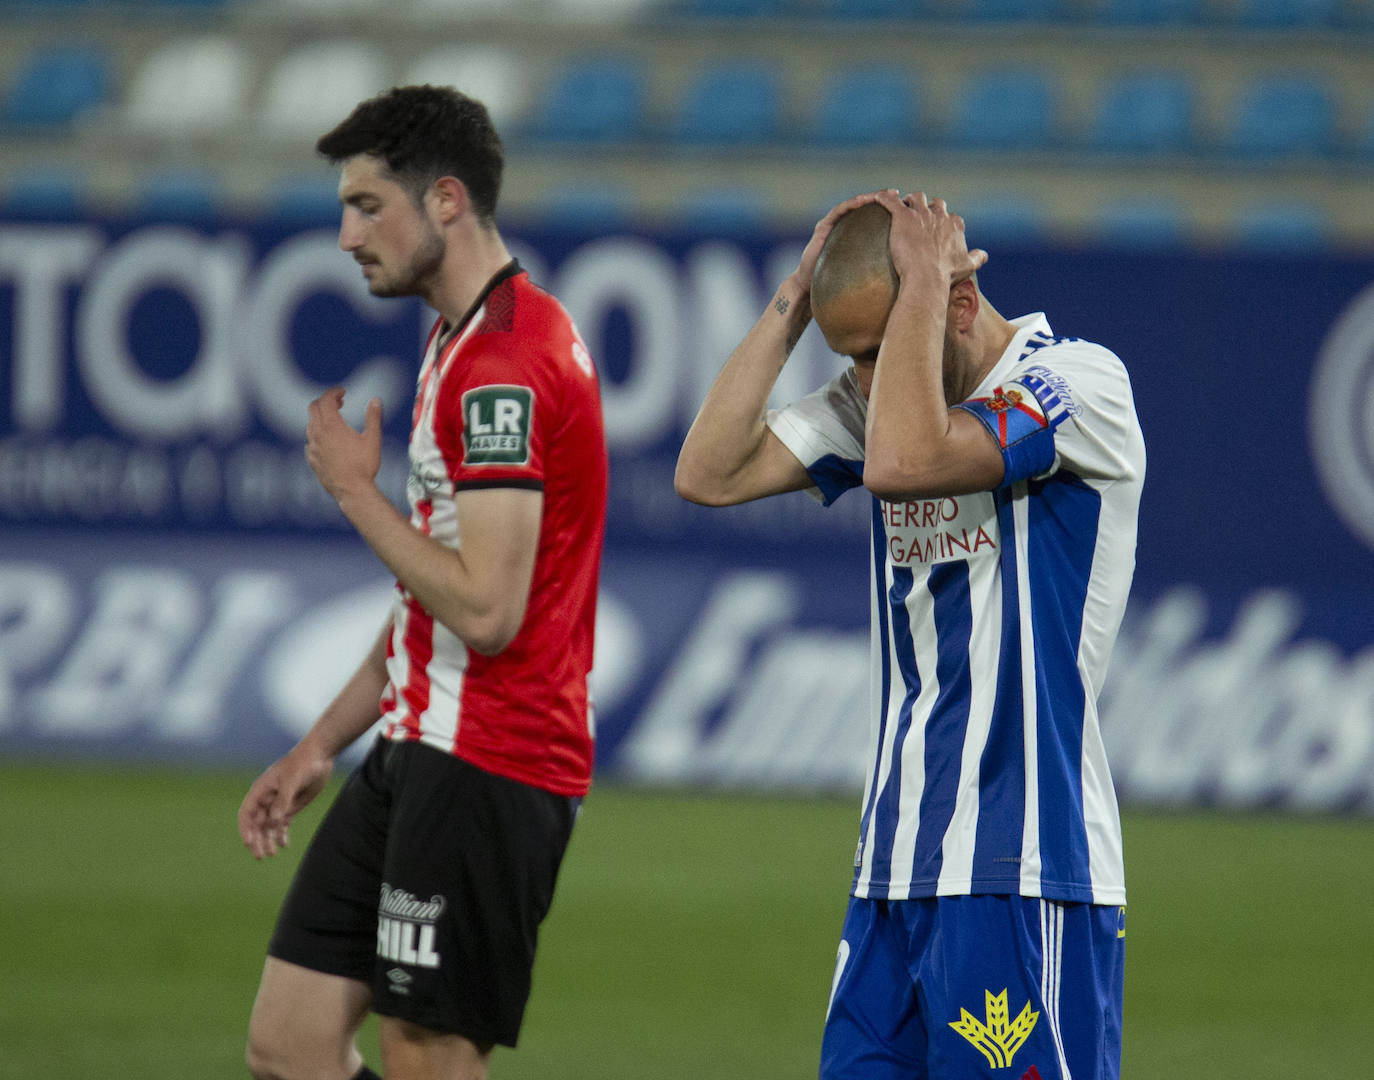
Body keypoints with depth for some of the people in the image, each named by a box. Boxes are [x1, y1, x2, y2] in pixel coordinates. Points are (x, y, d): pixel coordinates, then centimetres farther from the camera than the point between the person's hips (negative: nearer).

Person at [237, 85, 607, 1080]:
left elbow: (485, 609, -24)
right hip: (420, 751, 10)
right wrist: (324, 743, 21)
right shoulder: (464, 342, 16)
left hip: (484, 765, -10)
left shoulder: (505, 362, -18)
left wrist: (355, 488, -11)